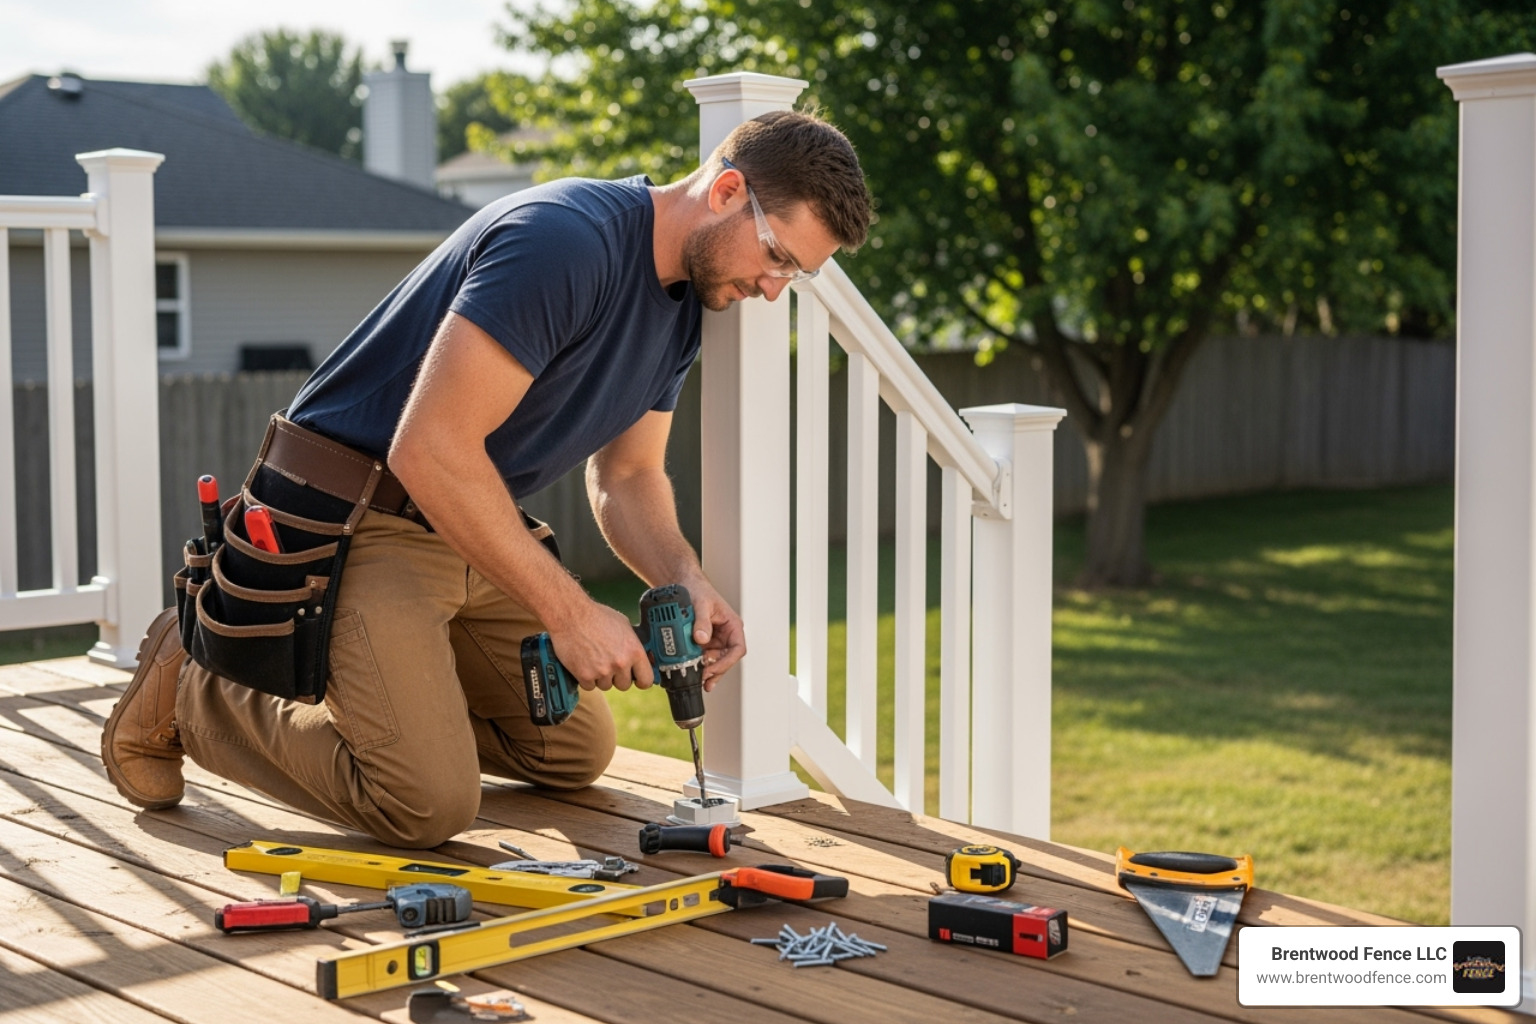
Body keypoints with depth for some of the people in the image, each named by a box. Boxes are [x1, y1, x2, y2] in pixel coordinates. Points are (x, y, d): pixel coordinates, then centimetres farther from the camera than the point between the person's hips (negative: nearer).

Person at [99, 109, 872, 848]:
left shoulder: (679, 305, 4)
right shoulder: (564, 241, -27)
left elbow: (626, 477, 12)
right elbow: (430, 449, -31)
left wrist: (686, 583, -10)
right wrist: (569, 614, -27)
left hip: (473, 532, 10)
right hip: (358, 522, -10)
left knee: (576, 755, 13)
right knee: (431, 805, -18)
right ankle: (196, 687, 3)